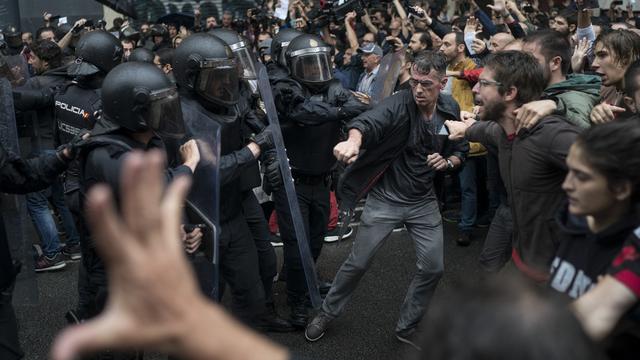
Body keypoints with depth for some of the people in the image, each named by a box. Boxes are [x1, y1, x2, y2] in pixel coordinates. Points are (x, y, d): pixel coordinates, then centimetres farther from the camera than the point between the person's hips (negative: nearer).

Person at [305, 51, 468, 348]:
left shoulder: (451, 110, -3)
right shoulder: (399, 103, -19)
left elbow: (461, 150, 11)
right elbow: (370, 121, -41)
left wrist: (448, 162, -12)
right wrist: (354, 139, -64)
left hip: (423, 201, 4)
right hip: (385, 197, -4)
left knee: (433, 268, 5)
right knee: (357, 263, 4)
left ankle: (406, 327, 26)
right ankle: (327, 313, 28)